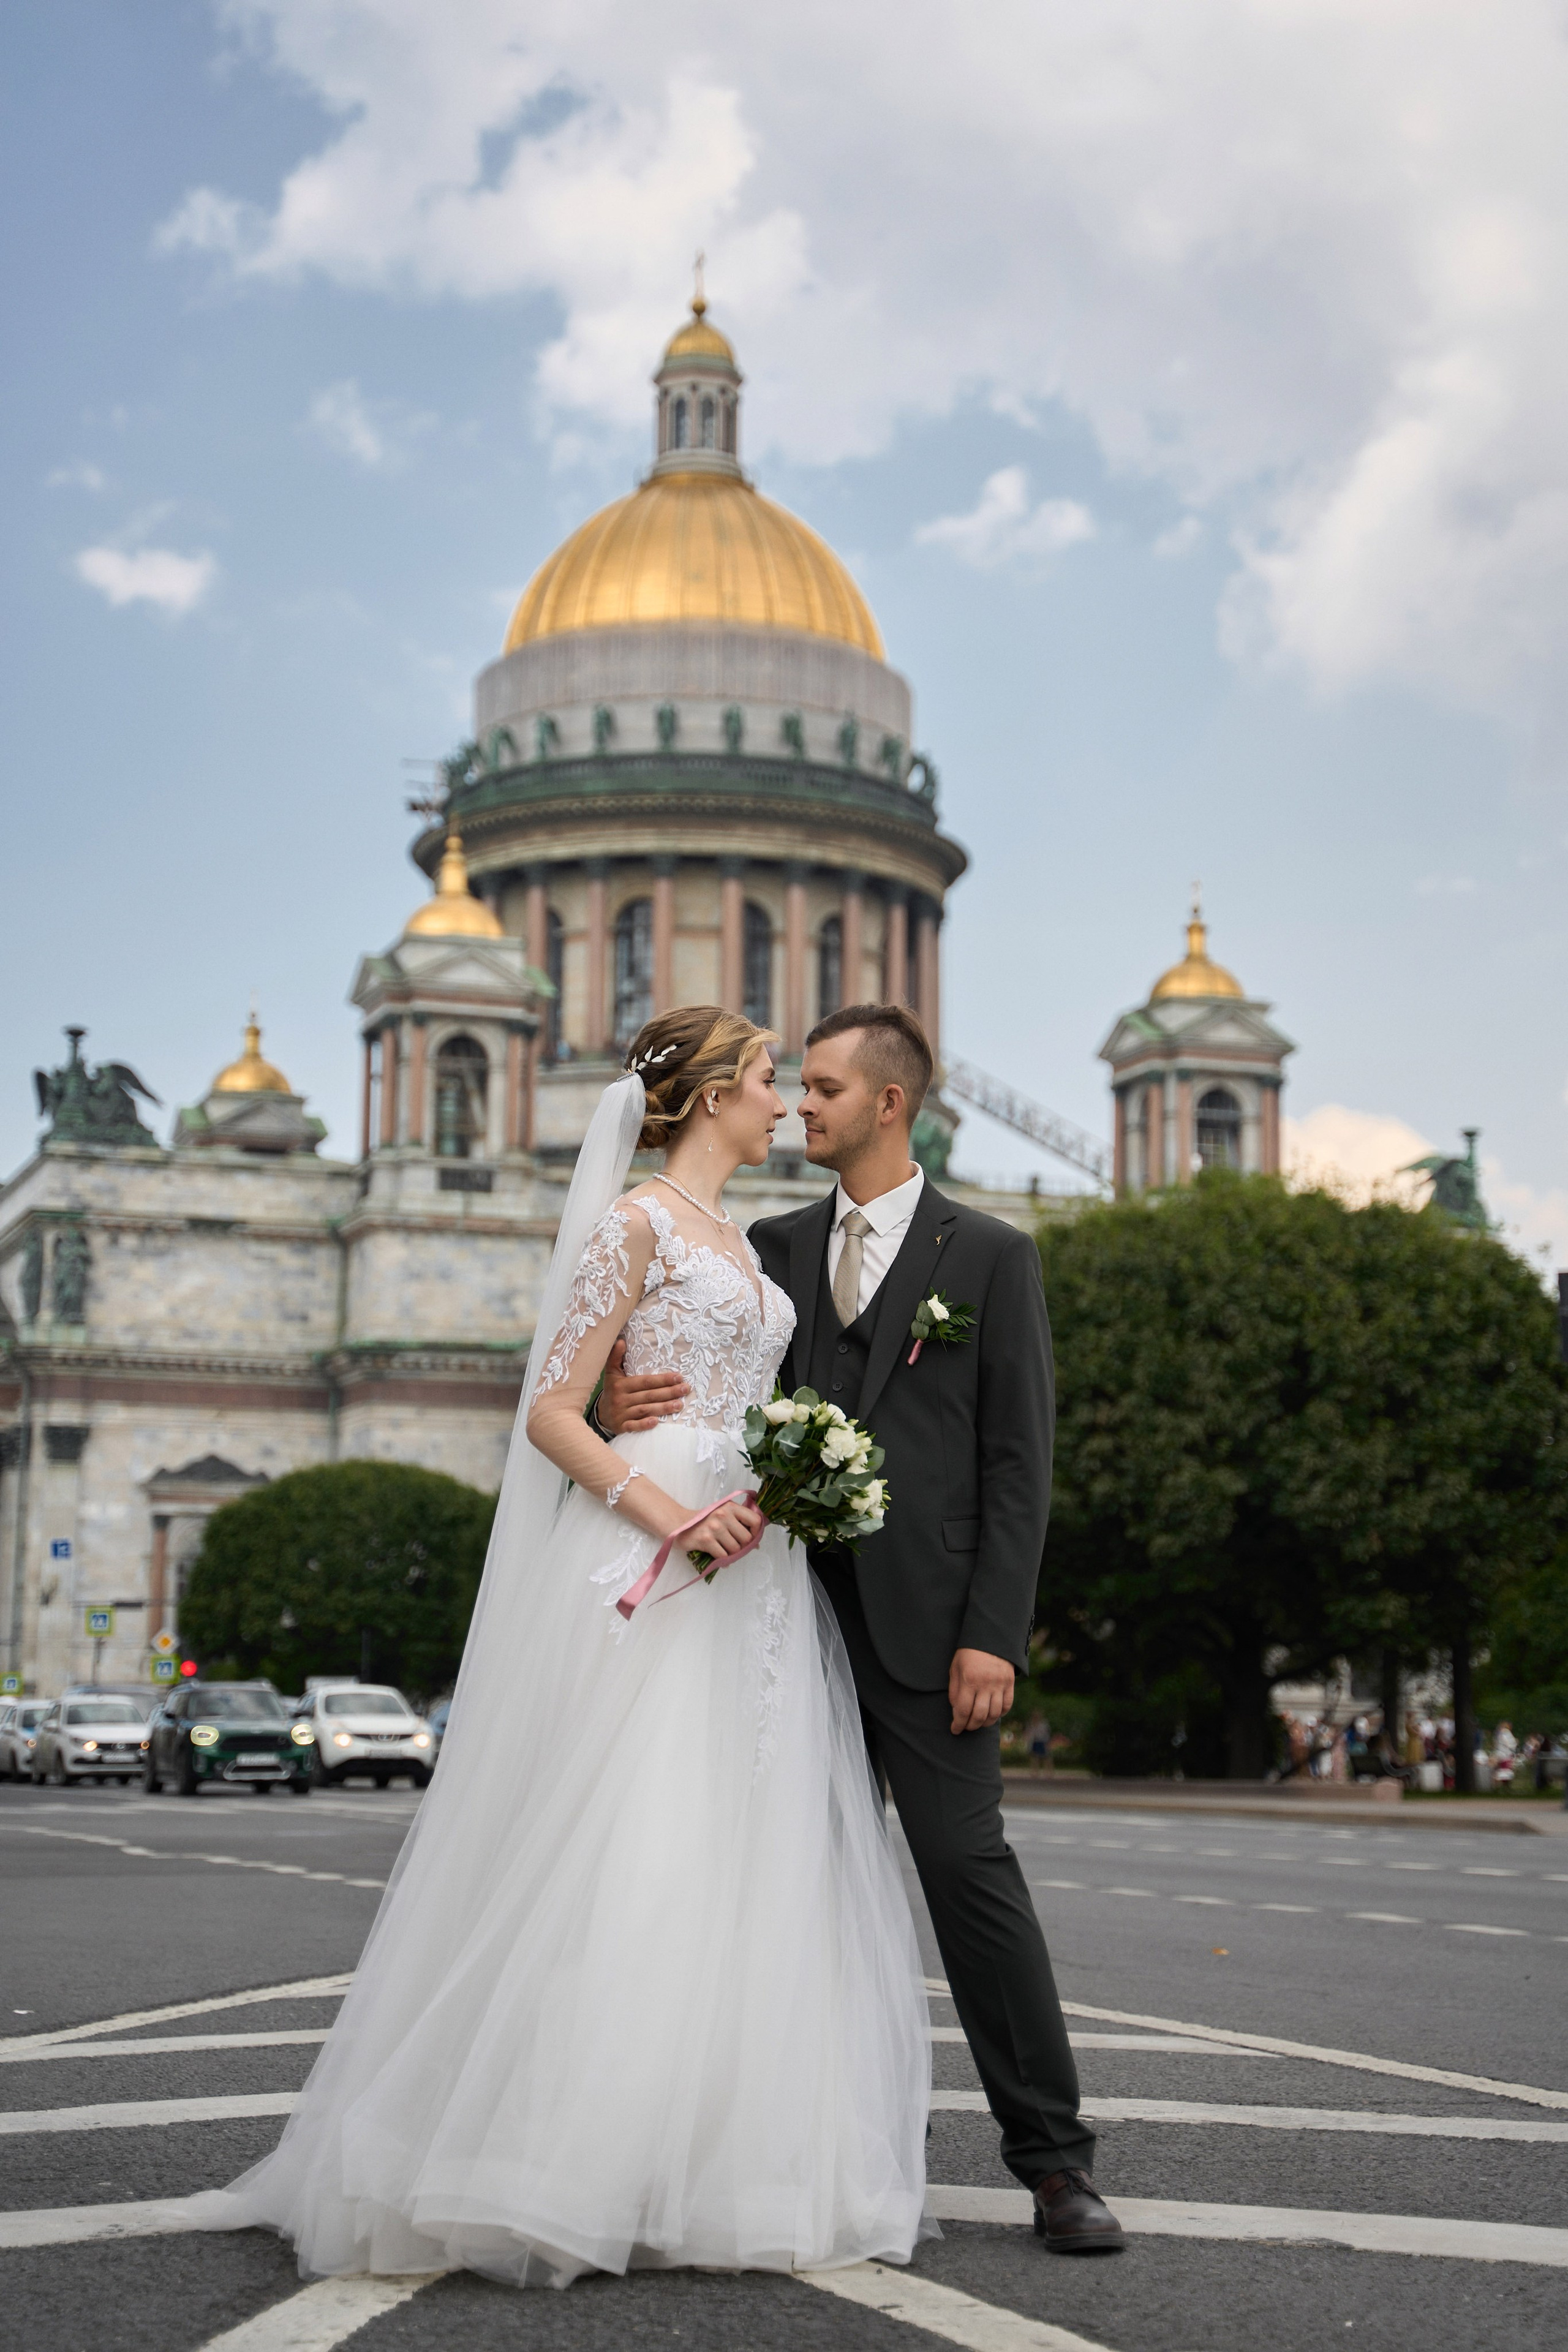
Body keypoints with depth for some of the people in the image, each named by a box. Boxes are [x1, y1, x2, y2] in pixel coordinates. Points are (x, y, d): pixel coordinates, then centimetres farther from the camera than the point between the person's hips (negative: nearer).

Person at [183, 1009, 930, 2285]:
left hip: (753, 1580, 9)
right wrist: (666, 1515, -21)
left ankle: (708, 2166, 10)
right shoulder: (637, 1225, -4)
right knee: (628, 1862, -11)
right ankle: (567, 2172, -4)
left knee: (745, 1864, 4)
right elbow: (552, 1414, -10)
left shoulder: (738, 1243, 22)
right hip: (650, 1577, -8)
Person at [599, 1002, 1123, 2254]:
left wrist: (993, 1634, -10)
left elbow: (1018, 1461, -1)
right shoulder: (775, 1248, 15)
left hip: (924, 1622, -4)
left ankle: (1055, 2159, 1)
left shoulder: (991, 1254, 4)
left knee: (969, 1868, -8)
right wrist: (626, 1404, -12)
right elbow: (713, 1389, 13)